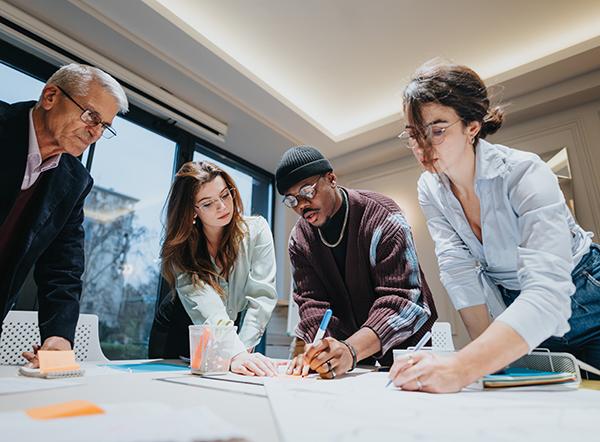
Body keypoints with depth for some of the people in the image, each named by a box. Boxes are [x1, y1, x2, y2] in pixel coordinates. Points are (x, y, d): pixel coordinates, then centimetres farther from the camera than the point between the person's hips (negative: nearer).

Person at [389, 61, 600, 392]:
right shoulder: (430, 189, -12)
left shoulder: (524, 173, -29)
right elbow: (459, 270, -18)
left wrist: (462, 368, -51)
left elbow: (548, 292, -40)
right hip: (511, 309, 4)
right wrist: (489, 357, -24)